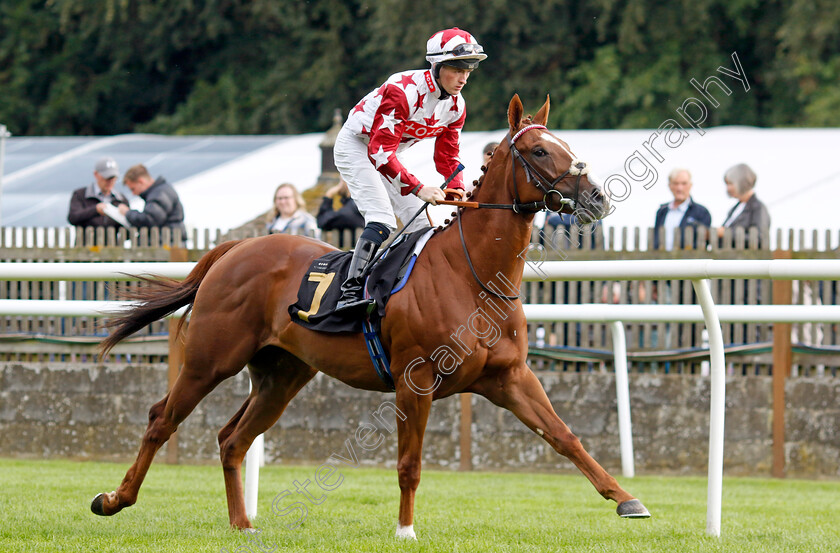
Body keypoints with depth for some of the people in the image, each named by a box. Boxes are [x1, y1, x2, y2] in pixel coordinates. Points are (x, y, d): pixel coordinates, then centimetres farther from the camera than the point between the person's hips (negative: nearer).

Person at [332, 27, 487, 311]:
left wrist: (459, 194, -14)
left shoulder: (456, 106, -7)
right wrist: (418, 189, -41)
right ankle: (350, 292, -31)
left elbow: (447, 158, 5)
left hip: (387, 154, 8)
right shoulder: (403, 91, -32)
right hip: (356, 146, -8)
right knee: (382, 220, -25)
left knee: (421, 224, 1)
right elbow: (380, 152, -36)